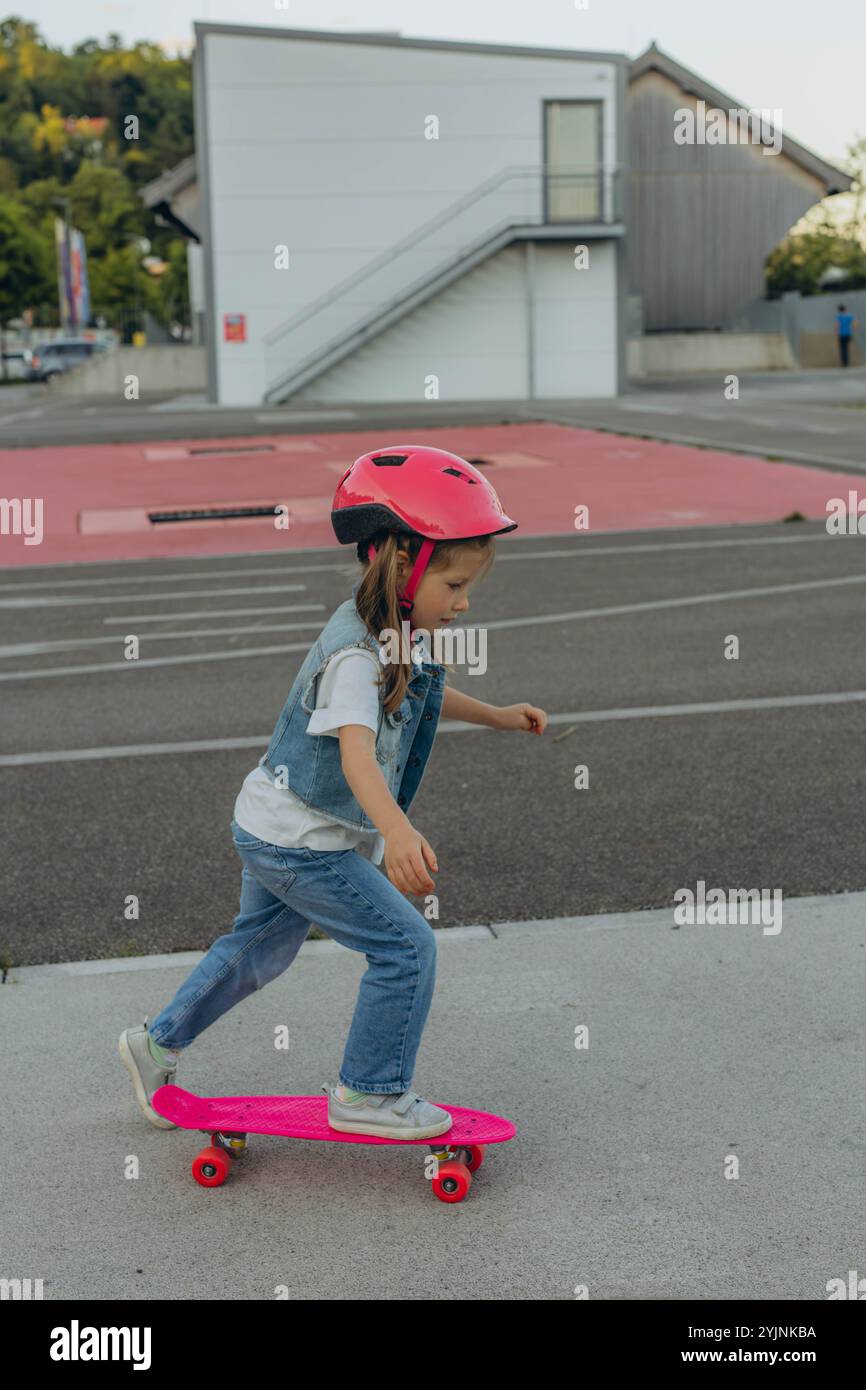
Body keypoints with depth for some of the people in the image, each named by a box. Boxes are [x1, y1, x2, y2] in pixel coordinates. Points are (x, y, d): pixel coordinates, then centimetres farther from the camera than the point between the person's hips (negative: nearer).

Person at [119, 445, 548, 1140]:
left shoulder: (397, 632, 2)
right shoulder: (357, 650, -28)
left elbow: (421, 695, 26)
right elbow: (356, 750, -44)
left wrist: (496, 714, 26)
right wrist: (397, 830, -60)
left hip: (274, 829, 10)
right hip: (299, 841, -10)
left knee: (259, 947, 26)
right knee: (407, 946, -7)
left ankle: (158, 1043, 44)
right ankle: (369, 1095, 7)